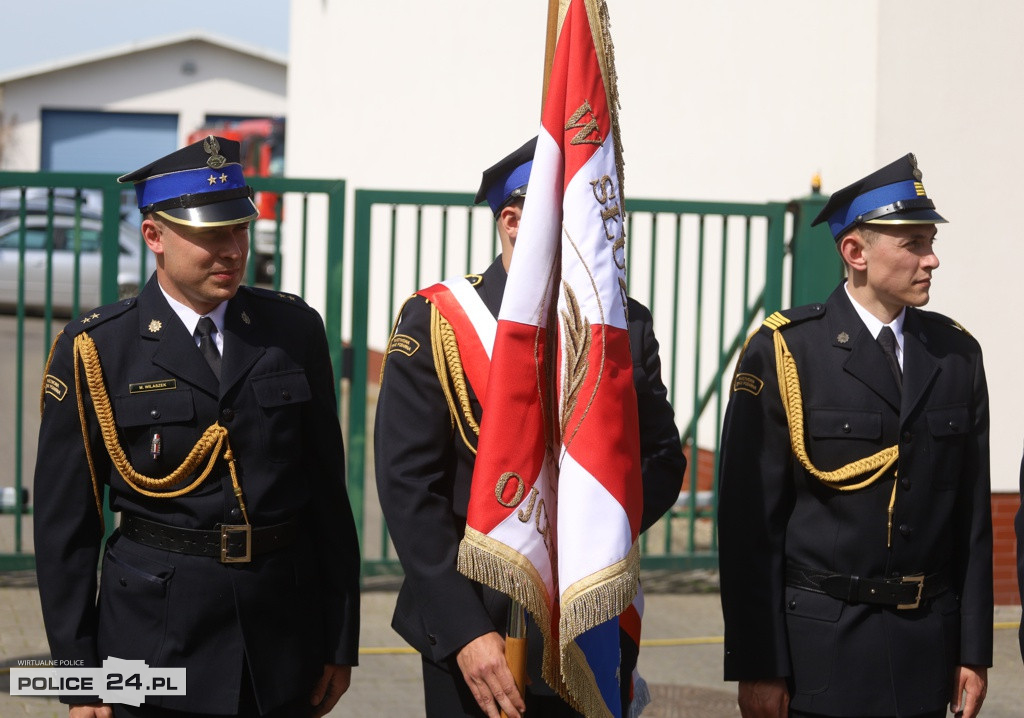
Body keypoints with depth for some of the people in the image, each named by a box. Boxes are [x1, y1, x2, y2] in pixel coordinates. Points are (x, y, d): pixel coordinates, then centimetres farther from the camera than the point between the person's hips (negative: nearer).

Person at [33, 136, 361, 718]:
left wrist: (341, 642, 6)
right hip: (155, 640, -2)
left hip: (285, 636, 3)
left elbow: (328, 489, 7)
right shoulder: (94, 349, -3)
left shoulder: (295, 329, 5)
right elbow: (65, 523, -2)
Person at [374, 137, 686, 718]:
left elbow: (664, 461, 10)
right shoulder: (436, 322, -6)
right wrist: (465, 633, -17)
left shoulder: (626, 325, 6)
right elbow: (408, 485, -10)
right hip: (475, 628, -3)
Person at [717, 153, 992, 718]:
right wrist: (756, 666, -10)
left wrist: (974, 650, 6)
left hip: (925, 650, 4)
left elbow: (973, 516, 9)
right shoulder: (782, 352, -6)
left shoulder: (957, 354, 8)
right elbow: (749, 520, -8)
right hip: (817, 648, -4)